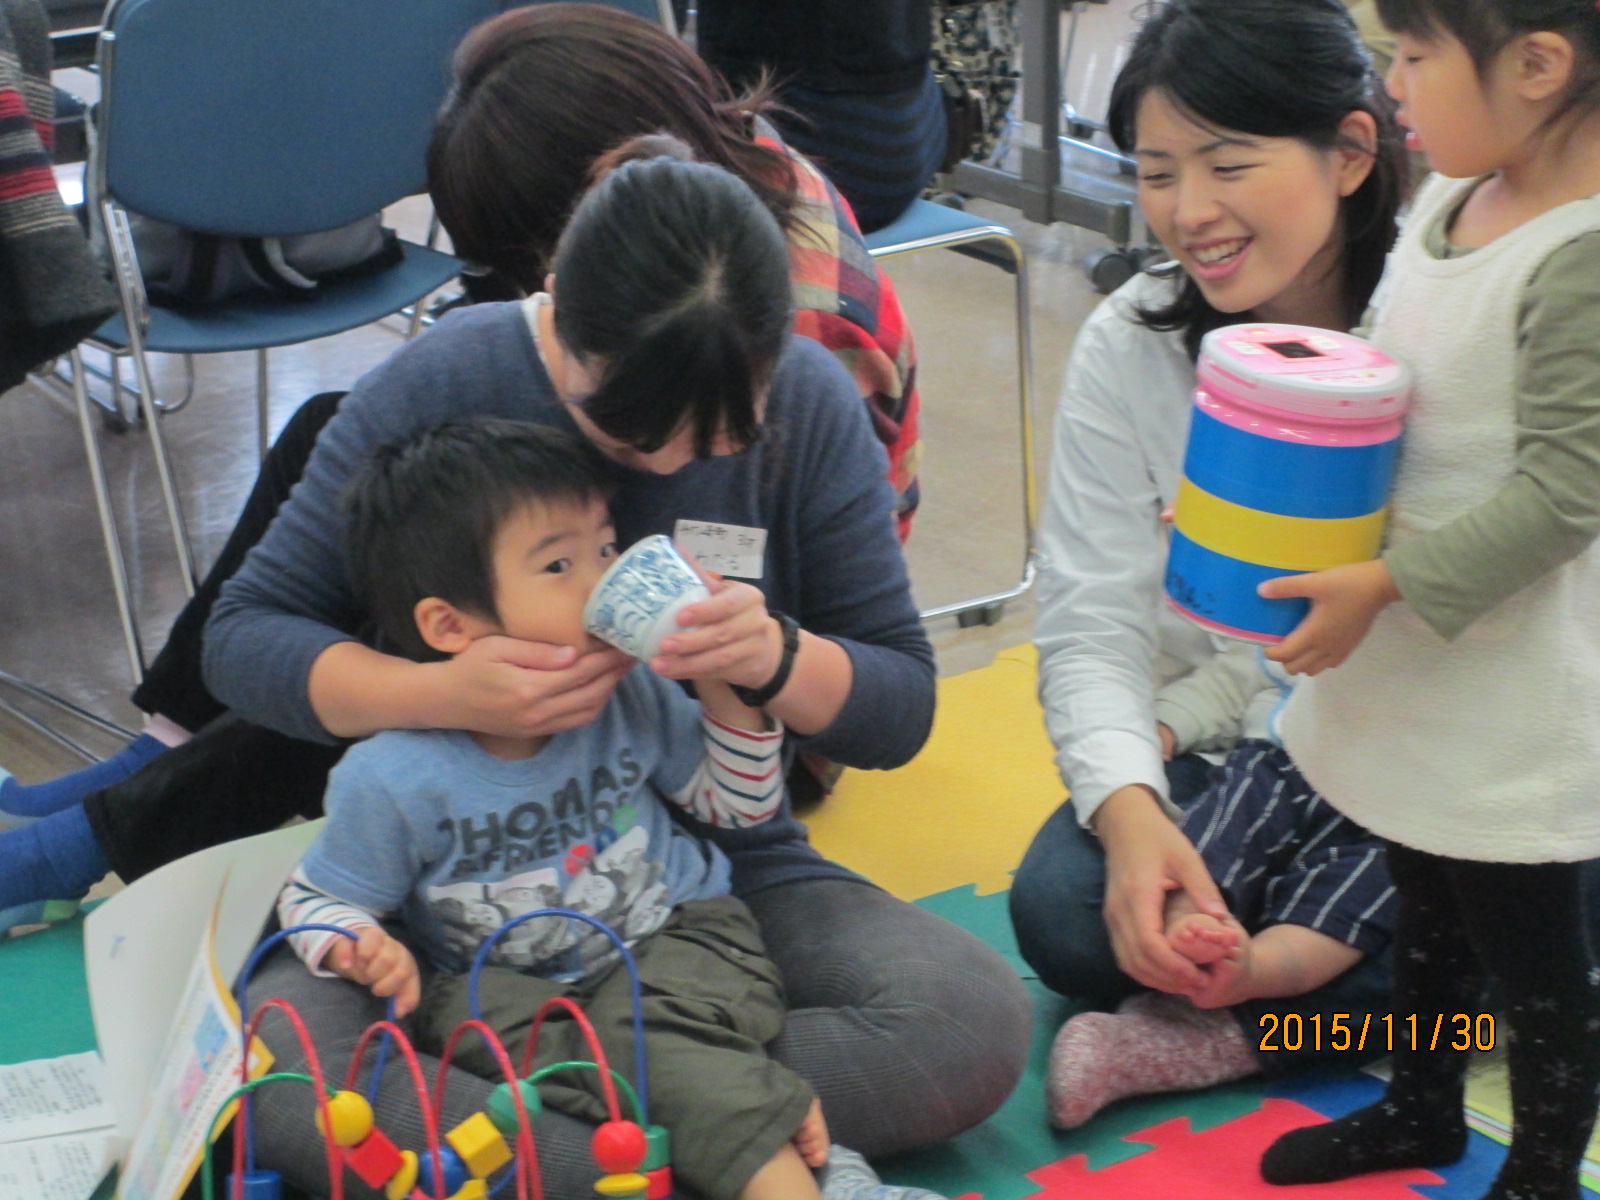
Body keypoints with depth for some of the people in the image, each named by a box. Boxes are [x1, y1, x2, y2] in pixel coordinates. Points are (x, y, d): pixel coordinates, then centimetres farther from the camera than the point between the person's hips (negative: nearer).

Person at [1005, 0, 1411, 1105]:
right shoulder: (1128, 348, -5)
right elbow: (1093, 626, -8)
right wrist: (1129, 813, -29)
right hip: (1218, 751, 2)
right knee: (1066, 913, -26)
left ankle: (1221, 1038, -17)